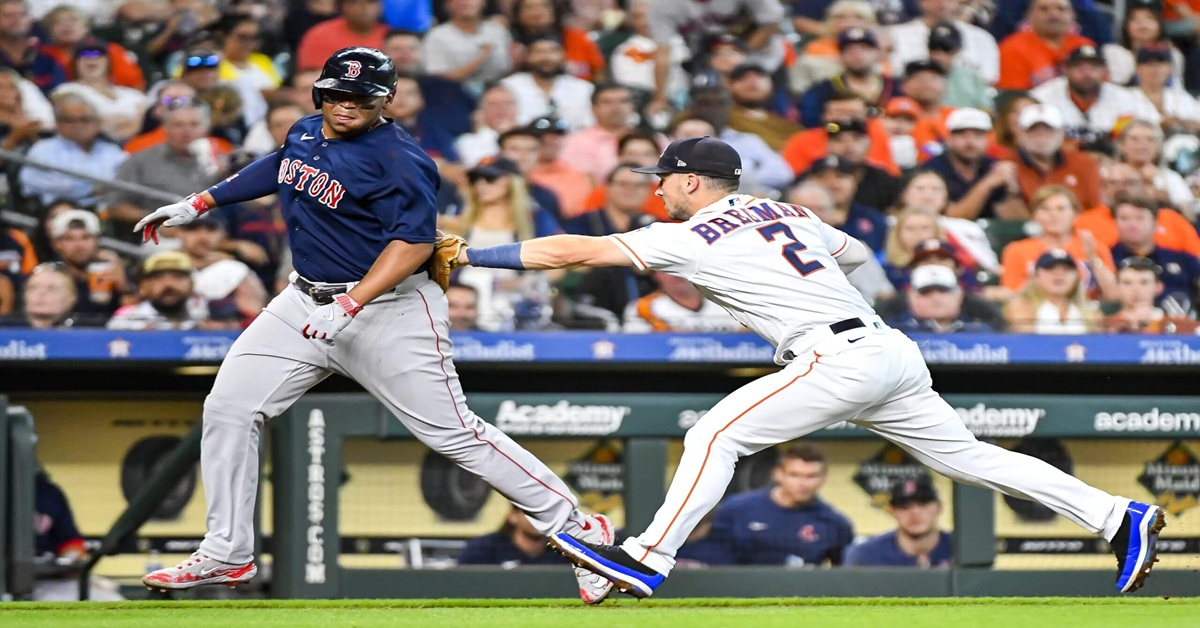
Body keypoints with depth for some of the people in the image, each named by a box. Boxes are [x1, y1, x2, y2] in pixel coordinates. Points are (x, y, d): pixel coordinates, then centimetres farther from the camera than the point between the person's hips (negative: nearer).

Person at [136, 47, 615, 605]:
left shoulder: (399, 160, -17)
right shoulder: (305, 134, 8)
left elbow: (413, 243, -25)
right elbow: (276, 168, 30)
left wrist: (347, 306, -34)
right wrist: (200, 204, 30)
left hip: (388, 312, -8)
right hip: (304, 304, 8)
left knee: (454, 432, -10)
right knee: (227, 409, 1)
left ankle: (578, 529, -2)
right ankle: (226, 555, 11)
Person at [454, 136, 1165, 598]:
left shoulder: (691, 238, 0)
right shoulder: (788, 213, 21)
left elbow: (572, 250, -1)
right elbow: (858, 251, 37)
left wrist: (472, 255, 4)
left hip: (839, 358, -8)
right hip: (894, 353, 8)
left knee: (717, 433, -6)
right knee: (968, 455, 12)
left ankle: (650, 559, -13)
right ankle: (1118, 516, 8)